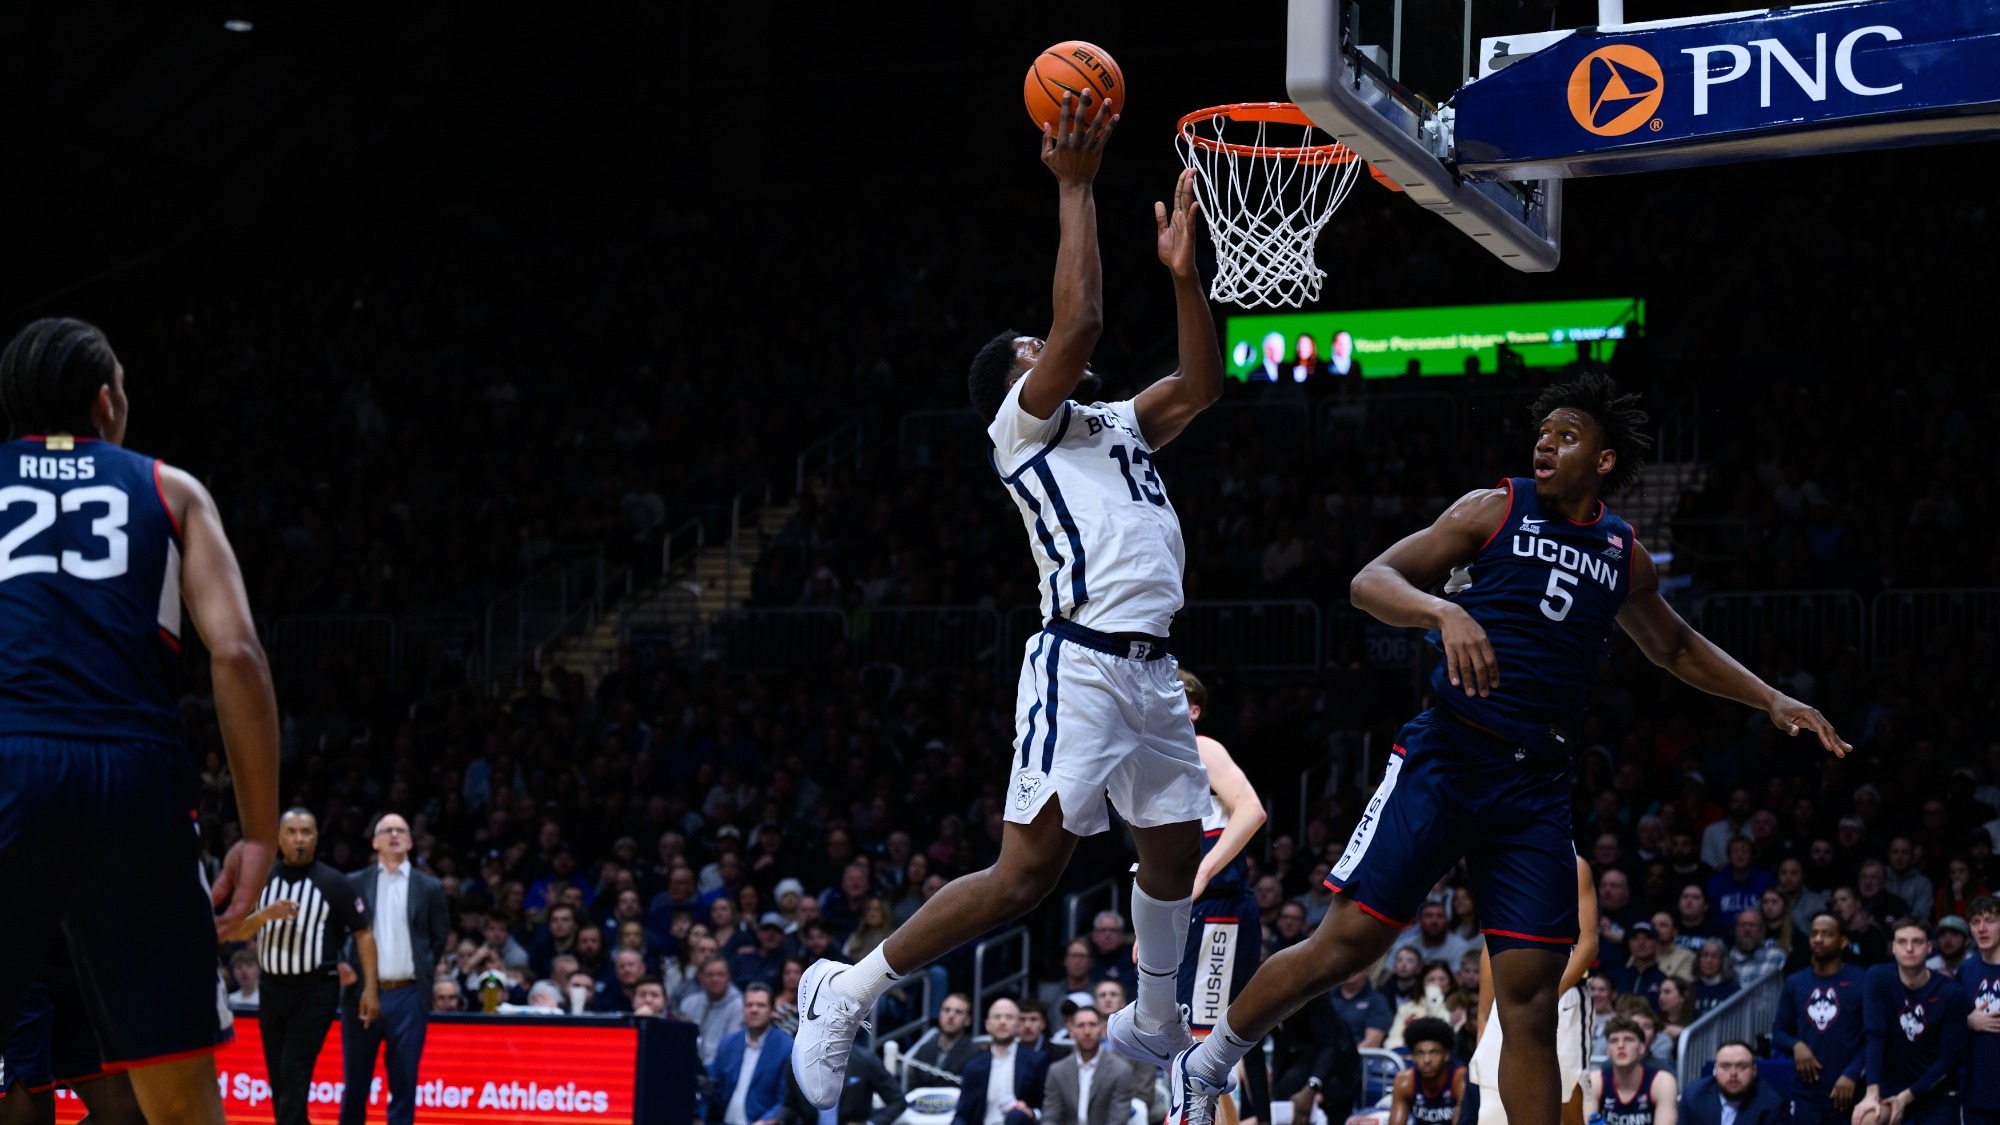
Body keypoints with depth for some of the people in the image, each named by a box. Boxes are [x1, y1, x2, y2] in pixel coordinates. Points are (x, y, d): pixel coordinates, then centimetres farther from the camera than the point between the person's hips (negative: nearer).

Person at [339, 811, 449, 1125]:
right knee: (355, 1084, 6)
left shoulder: (429, 887, 8)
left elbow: (440, 938, 12)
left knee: (403, 1084, 0)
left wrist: (425, 974, 6)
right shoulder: (354, 884, 7)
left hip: (407, 996, 0)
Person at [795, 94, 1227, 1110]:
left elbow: (1201, 386, 17)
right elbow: (1081, 321, -13)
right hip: (1083, 662, -8)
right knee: (1027, 873, -15)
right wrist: (1075, 187, -11)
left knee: (1175, 854, 17)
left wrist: (1182, 272, 9)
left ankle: (1152, 1029, 37)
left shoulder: (1117, 425, 24)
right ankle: (849, 991, -6)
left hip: (1152, 671, 9)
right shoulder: (1022, 423, 0)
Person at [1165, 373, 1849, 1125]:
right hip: (1447, 756, -4)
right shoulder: (1497, 510, 1)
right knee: (1350, 941, -8)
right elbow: (1370, 582, -6)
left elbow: (1675, 649, 33)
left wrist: (1772, 701, 24)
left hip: (1537, 785, 4)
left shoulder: (1624, 556, 14)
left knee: (1531, 994, -2)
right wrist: (1448, 611, -25)